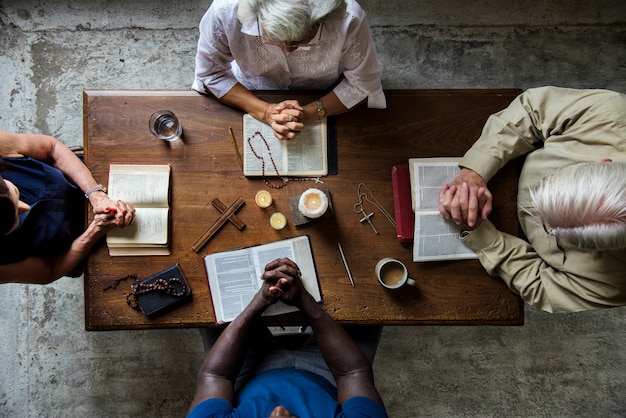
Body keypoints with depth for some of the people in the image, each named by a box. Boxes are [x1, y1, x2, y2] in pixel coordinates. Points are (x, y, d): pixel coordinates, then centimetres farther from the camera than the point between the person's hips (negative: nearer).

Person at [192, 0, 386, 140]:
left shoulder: (348, 19, -34)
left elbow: (363, 83, -18)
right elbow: (210, 73, -17)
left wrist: (309, 114, -31)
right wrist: (264, 111, -29)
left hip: (324, 102, 1)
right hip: (253, 100, 0)